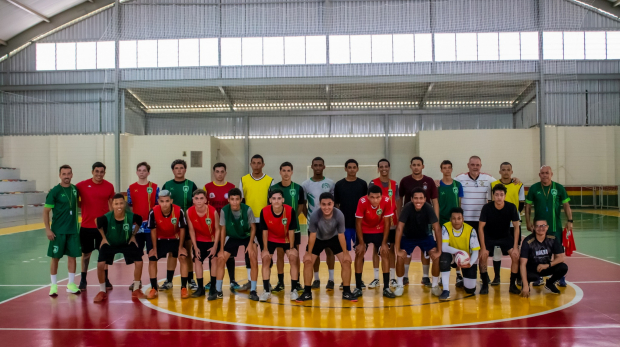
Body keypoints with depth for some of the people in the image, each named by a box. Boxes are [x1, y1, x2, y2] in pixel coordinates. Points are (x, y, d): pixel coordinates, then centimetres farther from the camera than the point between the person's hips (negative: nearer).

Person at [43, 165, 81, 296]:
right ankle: (54, 285, 16)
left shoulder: (75, 189, 4)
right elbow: (46, 211, -8)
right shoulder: (55, 191, -10)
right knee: (55, 257, 4)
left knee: (72, 256, 7)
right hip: (58, 231, -4)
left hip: (73, 230, 4)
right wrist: (47, 229, -13)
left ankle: (71, 284, 17)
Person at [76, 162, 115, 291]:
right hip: (87, 226, -1)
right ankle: (83, 280, 21)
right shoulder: (82, 185, -4)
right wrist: (80, 205, -12)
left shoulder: (109, 186, 0)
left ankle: (105, 279, 20)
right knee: (86, 253, 9)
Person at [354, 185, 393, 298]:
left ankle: (386, 288, 0)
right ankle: (358, 288, 1)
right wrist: (361, 243, -17)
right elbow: (358, 223, -19)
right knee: (359, 254, -8)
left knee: (385, 254, -8)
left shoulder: (386, 201, -28)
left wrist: (384, 243, -15)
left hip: (380, 231, 1)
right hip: (364, 231, -1)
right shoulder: (362, 201, -31)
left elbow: (386, 223, -16)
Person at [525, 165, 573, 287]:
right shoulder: (534, 188, 0)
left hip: (556, 227, 0)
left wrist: (569, 220, -5)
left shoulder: (559, 188, 0)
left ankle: (561, 278, 18)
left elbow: (566, 205, 4)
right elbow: (528, 206, 4)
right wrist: (528, 223, -1)